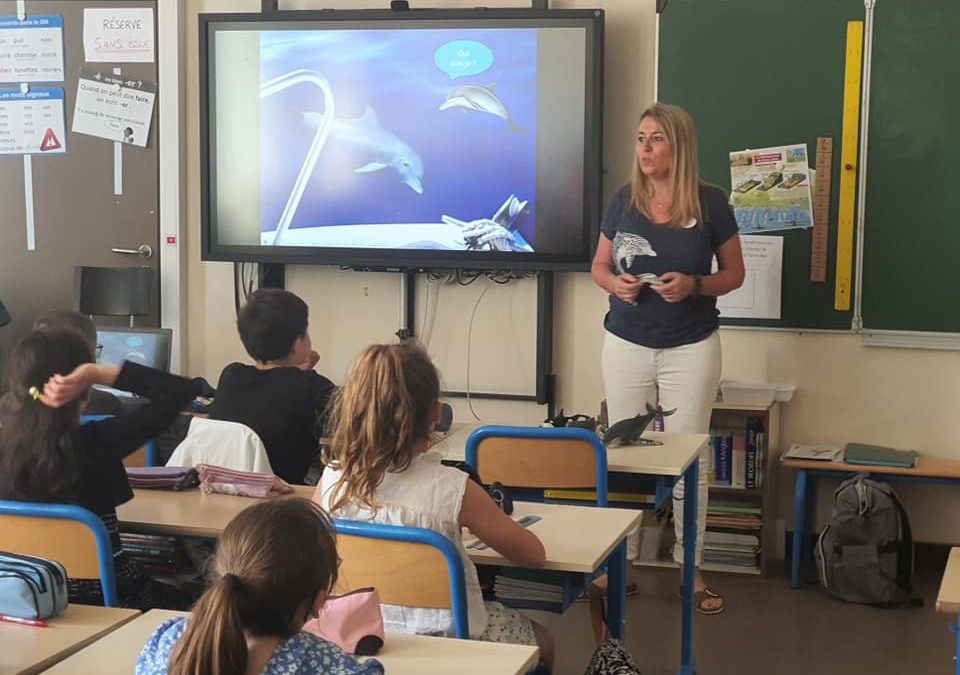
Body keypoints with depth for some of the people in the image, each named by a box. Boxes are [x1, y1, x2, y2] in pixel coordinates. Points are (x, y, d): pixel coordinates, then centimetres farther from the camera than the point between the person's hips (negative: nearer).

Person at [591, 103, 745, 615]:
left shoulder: (710, 203, -5)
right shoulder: (623, 200, 1)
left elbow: (734, 273, 2)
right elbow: (599, 266, 10)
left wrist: (695, 286, -17)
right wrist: (616, 283, -12)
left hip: (690, 348, -2)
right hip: (626, 344, 2)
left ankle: (691, 569, 12)